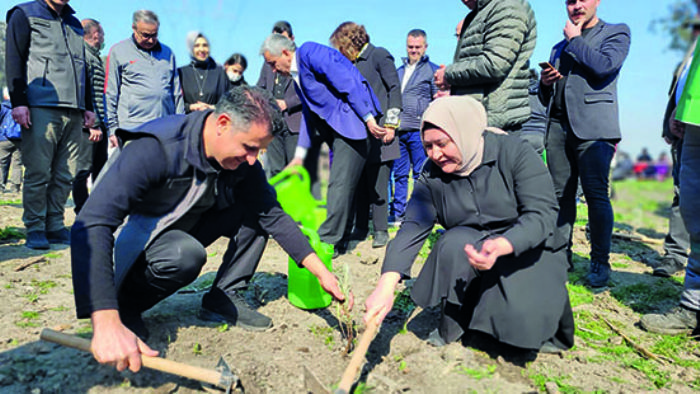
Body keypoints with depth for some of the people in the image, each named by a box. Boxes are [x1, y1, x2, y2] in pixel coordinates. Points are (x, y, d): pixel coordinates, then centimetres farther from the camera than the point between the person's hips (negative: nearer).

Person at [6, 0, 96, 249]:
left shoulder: (75, 24, 25)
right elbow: (13, 59, 1)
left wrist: (88, 106, 18)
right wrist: (18, 102, -9)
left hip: (73, 111, 5)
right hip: (40, 107, -5)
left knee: (64, 175, 3)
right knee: (38, 173, -6)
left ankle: (55, 226, 10)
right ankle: (35, 229, 2)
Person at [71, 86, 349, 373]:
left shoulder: (243, 160, -15)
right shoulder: (154, 149, -34)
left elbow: (272, 216, -8)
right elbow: (91, 226, -41)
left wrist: (320, 270, -17)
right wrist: (107, 324, -52)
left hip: (187, 228, 6)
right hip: (137, 239, -5)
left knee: (257, 209, -11)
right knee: (186, 253, -37)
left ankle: (222, 297, -5)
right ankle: (126, 304, -9)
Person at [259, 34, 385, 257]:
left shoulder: (310, 52, -10)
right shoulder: (297, 76, 18)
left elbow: (347, 83, -18)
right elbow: (308, 114, 24)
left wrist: (368, 120, -21)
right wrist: (299, 156, 22)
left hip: (353, 119, -10)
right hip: (336, 127, 10)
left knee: (340, 183, -10)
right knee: (340, 183, 11)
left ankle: (327, 241, -5)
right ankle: (339, 238, 18)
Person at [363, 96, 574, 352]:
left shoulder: (514, 152, -16)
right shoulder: (432, 176, -7)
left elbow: (542, 213, -22)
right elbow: (413, 228, -18)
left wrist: (501, 246, -42)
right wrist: (387, 285, -33)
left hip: (525, 251, -2)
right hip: (468, 254, 3)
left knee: (521, 320, -26)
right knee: (454, 242, -30)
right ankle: (451, 326, -8)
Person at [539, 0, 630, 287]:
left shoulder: (616, 33, 11)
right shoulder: (559, 47, 27)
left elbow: (604, 66, -12)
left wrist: (575, 39, 2)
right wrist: (545, 83, 4)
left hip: (593, 126, -5)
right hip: (558, 126, 5)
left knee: (596, 194, -9)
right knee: (561, 195, 2)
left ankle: (600, 263, 0)